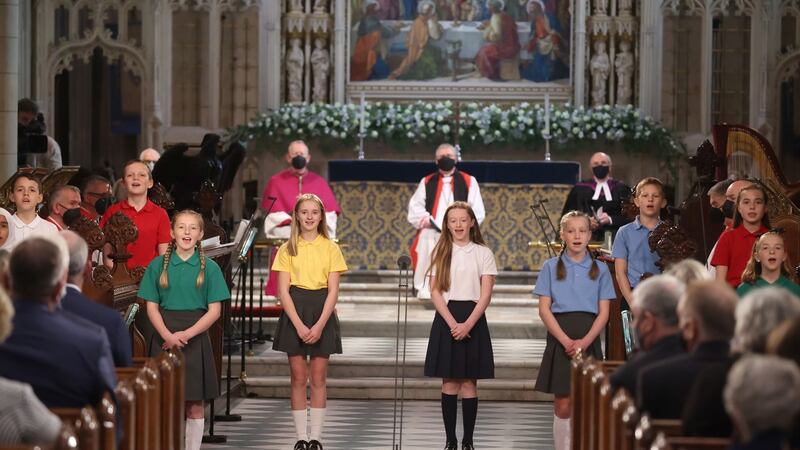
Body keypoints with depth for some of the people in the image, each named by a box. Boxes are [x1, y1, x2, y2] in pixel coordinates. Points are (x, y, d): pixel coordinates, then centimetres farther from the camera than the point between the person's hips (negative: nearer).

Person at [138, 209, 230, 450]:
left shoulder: (209, 267, 2)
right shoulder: (158, 265, 5)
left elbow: (214, 310, -2)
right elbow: (152, 306, 2)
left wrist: (186, 334, -14)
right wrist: (167, 335, -14)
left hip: (195, 337, 0)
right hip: (164, 337, 1)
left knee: (194, 403, 3)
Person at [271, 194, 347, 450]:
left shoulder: (330, 248, 3)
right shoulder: (288, 249, 4)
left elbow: (333, 290, -2)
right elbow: (283, 290, -2)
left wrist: (320, 325, -14)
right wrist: (299, 324, -13)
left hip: (322, 312, 0)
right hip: (294, 313, 0)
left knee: (318, 378, 1)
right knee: (298, 378, 1)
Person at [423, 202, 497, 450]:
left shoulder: (483, 253, 2)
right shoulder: (441, 253, 6)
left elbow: (485, 295, -3)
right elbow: (435, 292, 0)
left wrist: (468, 325, -15)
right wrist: (452, 323, -13)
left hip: (472, 320, -1)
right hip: (446, 319, 1)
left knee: (469, 383, -1)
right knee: (449, 382, 1)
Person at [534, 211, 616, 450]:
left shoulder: (600, 269, 7)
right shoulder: (551, 267, 5)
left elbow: (604, 312, 3)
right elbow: (544, 309, -1)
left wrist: (585, 341, -13)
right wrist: (566, 340, -13)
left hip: (589, 340, 1)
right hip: (560, 338, -1)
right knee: (563, 405, -3)